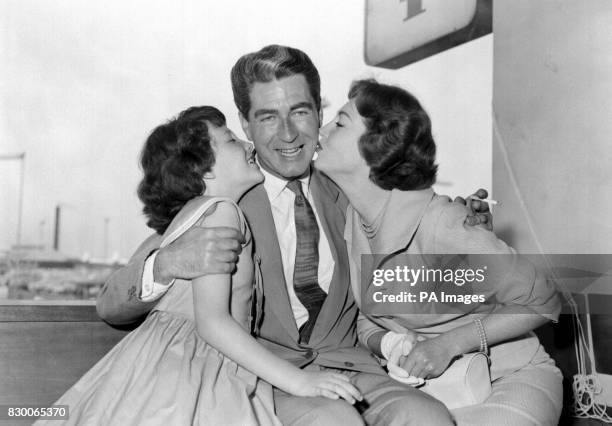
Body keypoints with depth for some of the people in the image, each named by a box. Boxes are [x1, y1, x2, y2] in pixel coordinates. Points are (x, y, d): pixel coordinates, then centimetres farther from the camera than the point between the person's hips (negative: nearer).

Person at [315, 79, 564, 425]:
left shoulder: (442, 227, -26)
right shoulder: (344, 219, -5)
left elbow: (543, 302, -16)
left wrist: (450, 343, -23)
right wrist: (385, 343, -17)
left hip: (508, 378, -4)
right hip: (422, 381, 5)